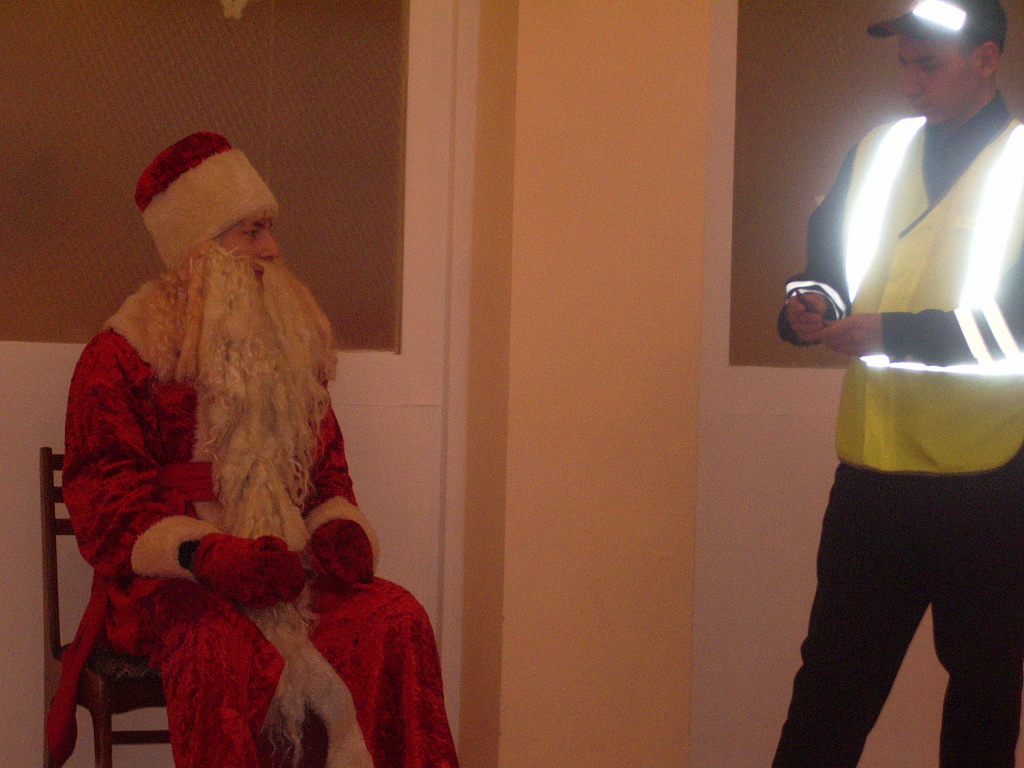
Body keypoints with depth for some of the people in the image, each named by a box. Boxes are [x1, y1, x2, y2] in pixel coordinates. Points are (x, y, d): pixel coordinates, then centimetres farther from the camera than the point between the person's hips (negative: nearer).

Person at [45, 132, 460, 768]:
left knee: (398, 621, -25)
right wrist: (208, 555, -22)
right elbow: (105, 501, -5)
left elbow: (327, 470, 23)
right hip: (172, 583, -4)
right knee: (225, 652, -39)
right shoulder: (119, 357, 2)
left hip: (288, 567, 5)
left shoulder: (291, 346, 21)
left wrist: (339, 530, -3)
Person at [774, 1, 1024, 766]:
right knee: (831, 681, 6)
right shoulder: (875, 152, 10)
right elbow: (829, 268, 17)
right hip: (873, 471, 4)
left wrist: (890, 333, -19)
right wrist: (810, 307, -5)